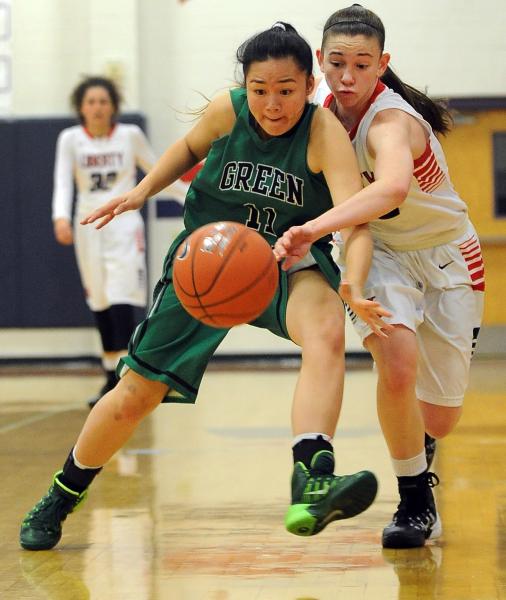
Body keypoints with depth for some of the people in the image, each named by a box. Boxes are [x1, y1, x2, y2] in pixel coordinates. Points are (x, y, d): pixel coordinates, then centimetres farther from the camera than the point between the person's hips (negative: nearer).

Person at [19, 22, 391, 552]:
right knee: (137, 393, 4)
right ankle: (60, 499, 28)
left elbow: (356, 221, -36)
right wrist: (143, 190, -3)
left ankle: (312, 481, -52)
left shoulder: (323, 131, -24)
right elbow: (191, 147, 11)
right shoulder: (227, 110, -14)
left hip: (288, 262, -2)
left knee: (327, 330, -37)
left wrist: (354, 289, -53)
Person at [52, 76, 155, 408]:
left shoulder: (130, 135, -1)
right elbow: (62, 183, -9)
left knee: (122, 301, -15)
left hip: (123, 225, -2)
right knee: (100, 305, 9)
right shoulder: (70, 139, 0)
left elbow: (156, 168, 13)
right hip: (88, 228, 3)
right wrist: (61, 218, -25)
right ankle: (112, 378, 20)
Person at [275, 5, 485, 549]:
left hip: (444, 256, -3)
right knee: (397, 366, -28)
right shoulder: (325, 103, -12)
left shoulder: (390, 122, -33)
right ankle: (416, 503, -8)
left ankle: (419, 443, 46)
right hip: (377, 250, 3)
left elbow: (393, 186, -57)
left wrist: (314, 230, -69)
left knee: (438, 417, 5)